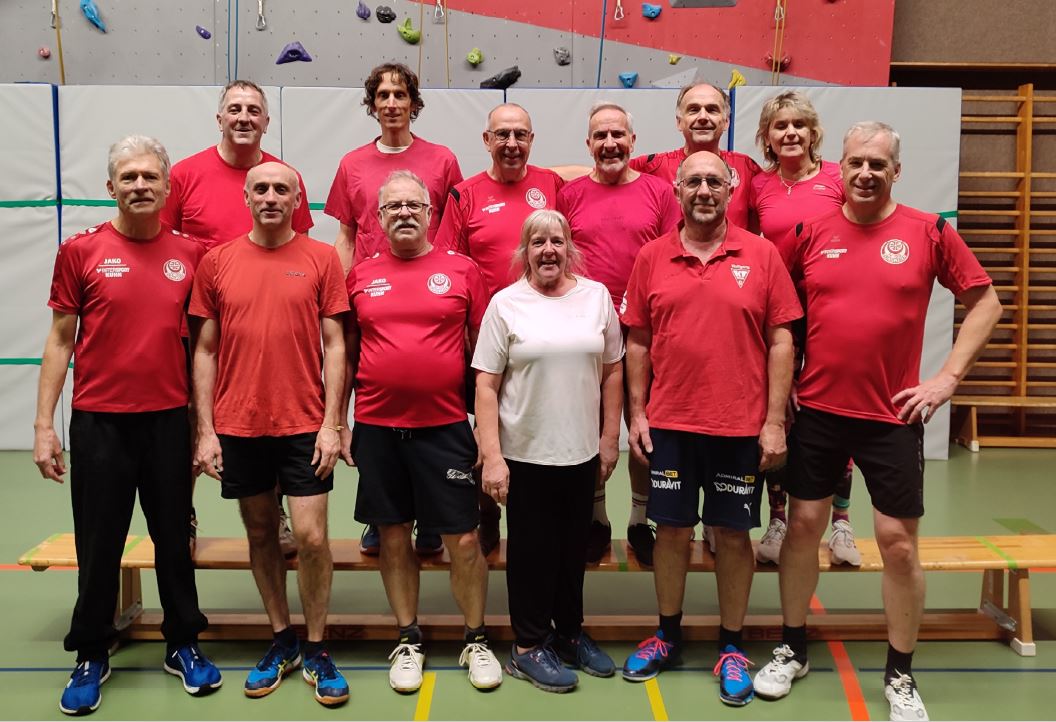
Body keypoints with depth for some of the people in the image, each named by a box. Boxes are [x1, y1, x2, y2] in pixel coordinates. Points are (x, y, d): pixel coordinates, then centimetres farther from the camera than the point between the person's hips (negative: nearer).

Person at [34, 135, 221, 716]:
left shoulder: (191, 253, 2)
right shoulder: (81, 250, -1)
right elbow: (60, 340, 2)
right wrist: (43, 425, -2)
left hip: (169, 420, 1)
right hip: (98, 421, -1)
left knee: (175, 537, 12)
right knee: (99, 543, 8)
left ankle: (184, 645, 28)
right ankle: (91, 657, 26)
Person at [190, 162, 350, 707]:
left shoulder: (321, 258, 0)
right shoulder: (217, 262, 4)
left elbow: (334, 345, -1)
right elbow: (205, 350, 6)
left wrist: (332, 423, -7)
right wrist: (206, 430, 1)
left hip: (304, 425, -2)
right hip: (238, 427, 2)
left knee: (311, 537, -3)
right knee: (261, 533, 12)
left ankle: (316, 650, 16)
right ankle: (282, 642, 29)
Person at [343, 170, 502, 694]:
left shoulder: (461, 271, 1)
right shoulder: (361, 277, 6)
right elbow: (347, 355, 11)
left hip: (445, 427, -2)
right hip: (376, 428, 2)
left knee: (463, 540, 3)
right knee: (394, 537, 11)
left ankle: (476, 641, 22)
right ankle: (408, 641, 27)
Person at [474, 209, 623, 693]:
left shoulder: (596, 296, 3)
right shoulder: (506, 304, -5)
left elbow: (612, 371, 8)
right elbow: (486, 386, -7)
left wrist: (610, 437, 6)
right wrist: (492, 456, -13)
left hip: (582, 452, 3)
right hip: (525, 453, -3)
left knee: (574, 548, 17)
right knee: (533, 551, 9)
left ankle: (570, 632, 35)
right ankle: (529, 646, 25)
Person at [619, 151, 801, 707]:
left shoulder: (761, 255, -1)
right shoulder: (652, 257, 3)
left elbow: (781, 341, -1)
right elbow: (638, 342, 6)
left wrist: (775, 422, -6)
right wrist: (636, 414, 2)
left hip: (741, 427, -1)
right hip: (669, 424, 1)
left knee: (733, 533, 9)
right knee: (672, 530, 11)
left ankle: (732, 648, 25)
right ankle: (667, 636, 28)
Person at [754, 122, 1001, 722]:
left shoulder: (929, 232, -2)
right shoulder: (811, 233, 1)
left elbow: (986, 302, 4)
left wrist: (949, 377, -3)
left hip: (893, 415, -1)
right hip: (818, 411, 2)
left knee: (899, 542, 4)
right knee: (803, 526, 8)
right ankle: (792, 650, 27)